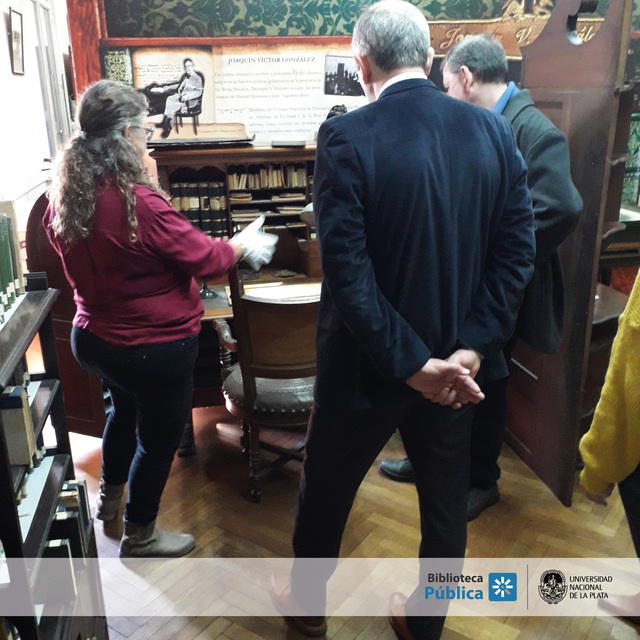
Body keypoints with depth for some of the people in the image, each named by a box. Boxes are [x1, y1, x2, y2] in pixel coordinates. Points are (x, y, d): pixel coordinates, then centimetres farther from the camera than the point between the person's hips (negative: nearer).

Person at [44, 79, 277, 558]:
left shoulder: (65, 195, -5)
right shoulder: (137, 201, -29)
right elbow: (204, 258, -21)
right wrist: (244, 245, -2)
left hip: (93, 339, 8)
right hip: (154, 349, -8)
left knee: (125, 410, 33)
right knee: (159, 437, 15)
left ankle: (109, 497, 55)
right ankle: (140, 535, 35)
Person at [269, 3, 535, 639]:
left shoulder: (346, 136, -17)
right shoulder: (492, 131, -3)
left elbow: (346, 271, -23)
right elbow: (516, 253, -6)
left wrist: (411, 364, -17)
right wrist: (469, 349, -9)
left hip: (367, 364, -3)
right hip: (457, 363, 4)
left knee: (325, 489, 21)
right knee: (446, 500, 22)